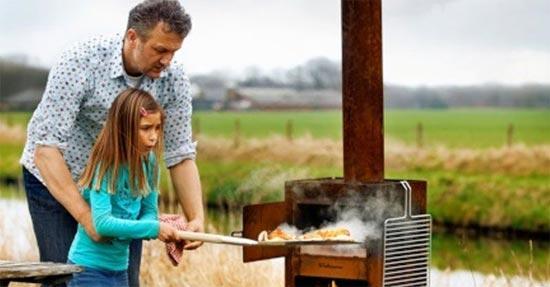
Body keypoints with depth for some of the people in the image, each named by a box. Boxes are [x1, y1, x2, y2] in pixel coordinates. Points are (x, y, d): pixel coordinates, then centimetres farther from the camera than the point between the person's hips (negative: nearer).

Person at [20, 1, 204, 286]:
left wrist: (196, 219, -24)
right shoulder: (80, 62, -29)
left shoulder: (173, 79, -16)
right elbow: (46, 148, -32)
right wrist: (86, 217, -39)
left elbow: (180, 155, -9)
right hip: (55, 179, -4)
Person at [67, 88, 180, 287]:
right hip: (89, 269, -7)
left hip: (119, 267, 7)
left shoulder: (148, 162, -1)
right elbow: (102, 223, -28)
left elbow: (149, 211, 4)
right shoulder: (105, 167, -21)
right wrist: (154, 228, -30)